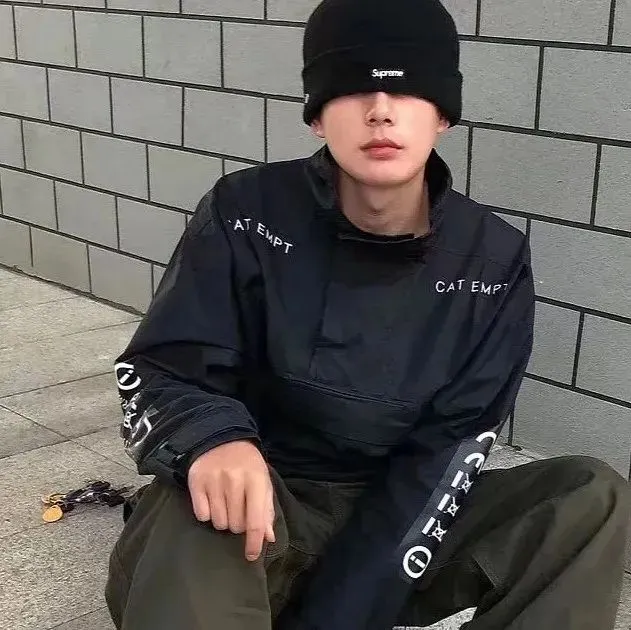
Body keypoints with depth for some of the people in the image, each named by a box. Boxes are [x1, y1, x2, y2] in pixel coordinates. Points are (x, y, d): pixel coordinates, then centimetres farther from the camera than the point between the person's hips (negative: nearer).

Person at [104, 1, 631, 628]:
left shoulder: (493, 263, -6)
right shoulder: (247, 213, -10)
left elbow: (445, 456, -11)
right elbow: (152, 374, -10)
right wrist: (210, 437, -35)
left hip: (400, 519, 4)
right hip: (262, 509, -3)